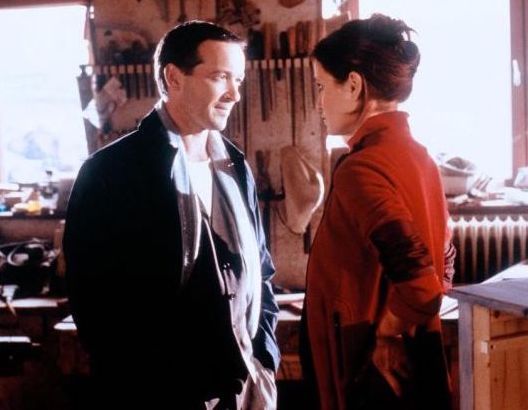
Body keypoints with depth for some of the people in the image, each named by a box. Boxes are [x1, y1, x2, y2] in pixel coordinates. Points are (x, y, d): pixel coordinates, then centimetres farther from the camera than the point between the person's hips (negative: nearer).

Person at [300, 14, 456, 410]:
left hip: (376, 372, -9)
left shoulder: (362, 168, -20)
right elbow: (441, 262, 17)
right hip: (415, 364, 9)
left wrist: (383, 336, -15)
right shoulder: (417, 155, 8)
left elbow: (417, 280, -29)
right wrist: (401, 328, 14)